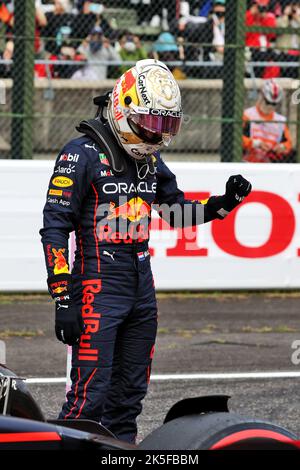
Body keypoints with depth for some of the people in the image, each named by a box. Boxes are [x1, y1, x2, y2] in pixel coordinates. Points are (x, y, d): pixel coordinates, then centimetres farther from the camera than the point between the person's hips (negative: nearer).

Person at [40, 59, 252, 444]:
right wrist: (62, 300, -18)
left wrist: (223, 204, 7)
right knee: (90, 392, -13)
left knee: (130, 392, 13)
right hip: (98, 286, -8)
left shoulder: (150, 160, 12)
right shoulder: (82, 155, -11)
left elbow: (176, 212, 26)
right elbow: (54, 230, -13)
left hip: (142, 288, 8)